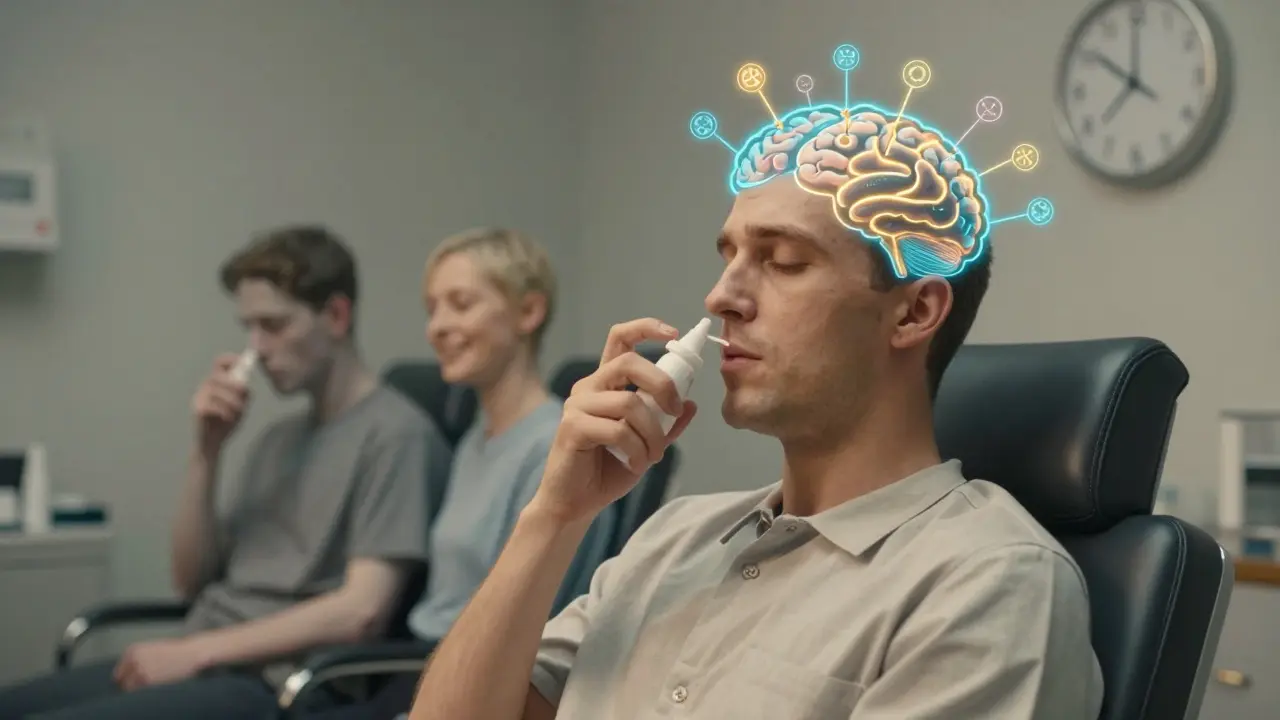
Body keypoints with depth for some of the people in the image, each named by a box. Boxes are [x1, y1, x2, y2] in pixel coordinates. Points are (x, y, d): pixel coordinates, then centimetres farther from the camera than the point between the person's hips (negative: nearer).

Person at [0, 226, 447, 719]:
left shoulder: (395, 432, -7)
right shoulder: (278, 438, 20)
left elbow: (361, 613, -16)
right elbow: (192, 581, 17)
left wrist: (192, 651, -14)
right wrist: (206, 453, 4)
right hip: (204, 664, 8)